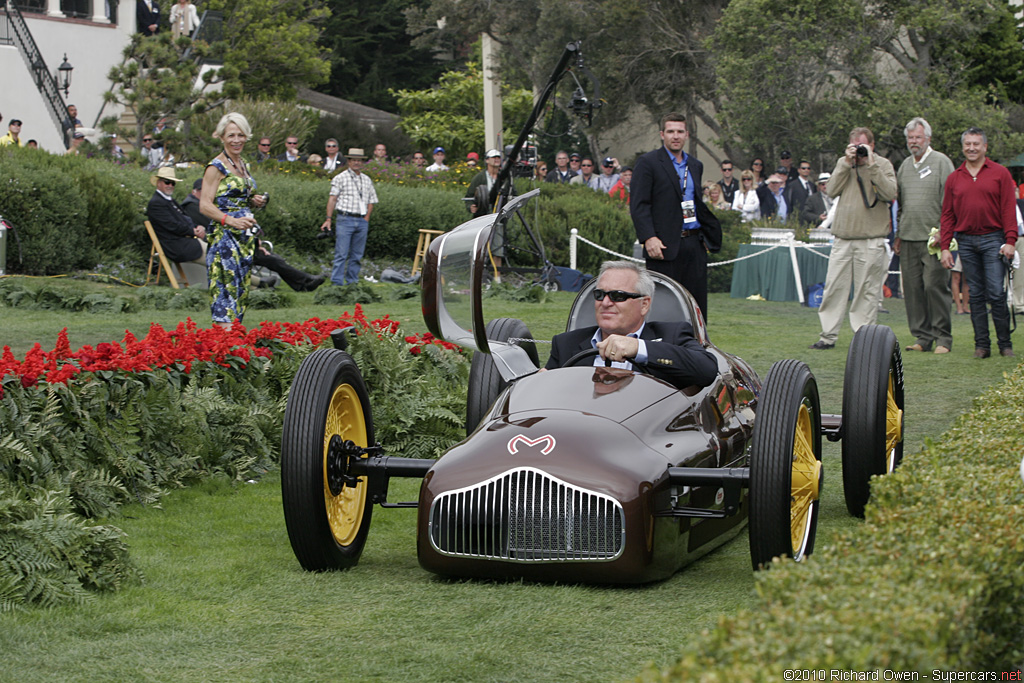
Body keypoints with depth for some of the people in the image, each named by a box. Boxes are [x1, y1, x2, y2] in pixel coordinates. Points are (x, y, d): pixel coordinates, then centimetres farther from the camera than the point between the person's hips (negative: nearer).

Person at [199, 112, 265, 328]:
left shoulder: (243, 165, 16)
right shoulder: (216, 167, -8)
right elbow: (205, 205, -14)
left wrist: (254, 202, 6)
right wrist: (230, 220, -27)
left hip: (245, 237, 8)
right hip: (223, 237, -8)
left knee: (241, 289, 6)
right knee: (226, 288, -14)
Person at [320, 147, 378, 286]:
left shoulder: (367, 180, 15)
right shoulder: (341, 178, 1)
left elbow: (371, 201, 18)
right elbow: (332, 198, -2)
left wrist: (366, 219, 4)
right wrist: (328, 219, -10)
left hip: (362, 221, 5)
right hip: (345, 219, -5)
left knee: (357, 255, 6)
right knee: (341, 254, -8)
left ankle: (352, 282, 13)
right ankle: (337, 283, -8)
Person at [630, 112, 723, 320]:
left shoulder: (695, 166, 18)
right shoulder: (648, 163, -2)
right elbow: (638, 205, -8)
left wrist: (708, 235, 18)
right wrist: (649, 238, -18)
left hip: (694, 244, 6)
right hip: (664, 245, -6)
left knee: (697, 301, 4)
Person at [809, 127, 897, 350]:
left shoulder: (883, 164, 3)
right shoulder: (843, 162, 14)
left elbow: (890, 194, -12)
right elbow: (831, 191, 1)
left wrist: (871, 165, -13)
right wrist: (847, 164, -5)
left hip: (871, 240, -3)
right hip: (843, 237, 3)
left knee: (867, 290, -1)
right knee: (834, 287, 2)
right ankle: (828, 335, 8)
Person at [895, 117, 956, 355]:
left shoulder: (941, 162, -1)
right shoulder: (905, 165, 17)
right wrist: (898, 234, 18)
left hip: (933, 237, -6)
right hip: (909, 237, 6)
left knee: (935, 285, -9)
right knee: (912, 288, 3)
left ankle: (943, 337, -2)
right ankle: (922, 337, 10)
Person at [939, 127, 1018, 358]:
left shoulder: (1000, 174, 4)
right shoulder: (954, 178, 12)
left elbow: (1009, 209, 0)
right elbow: (947, 215, 12)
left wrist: (1010, 241, -9)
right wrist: (945, 247, 5)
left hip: (993, 238, -3)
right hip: (966, 241, 3)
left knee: (996, 293, -7)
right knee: (976, 295, 5)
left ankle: (1005, 344, 2)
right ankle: (982, 345, 8)